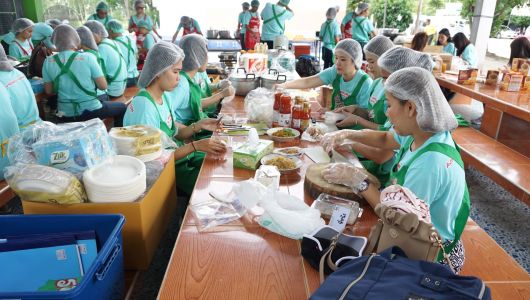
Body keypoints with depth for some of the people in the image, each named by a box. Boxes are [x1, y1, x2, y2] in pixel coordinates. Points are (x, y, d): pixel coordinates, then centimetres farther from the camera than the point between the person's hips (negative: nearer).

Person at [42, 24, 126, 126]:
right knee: (121, 107, 22)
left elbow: (49, 91, 3)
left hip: (65, 116, 4)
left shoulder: (48, 62, -4)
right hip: (91, 112, -3)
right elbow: (103, 86, -11)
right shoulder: (88, 57, -14)